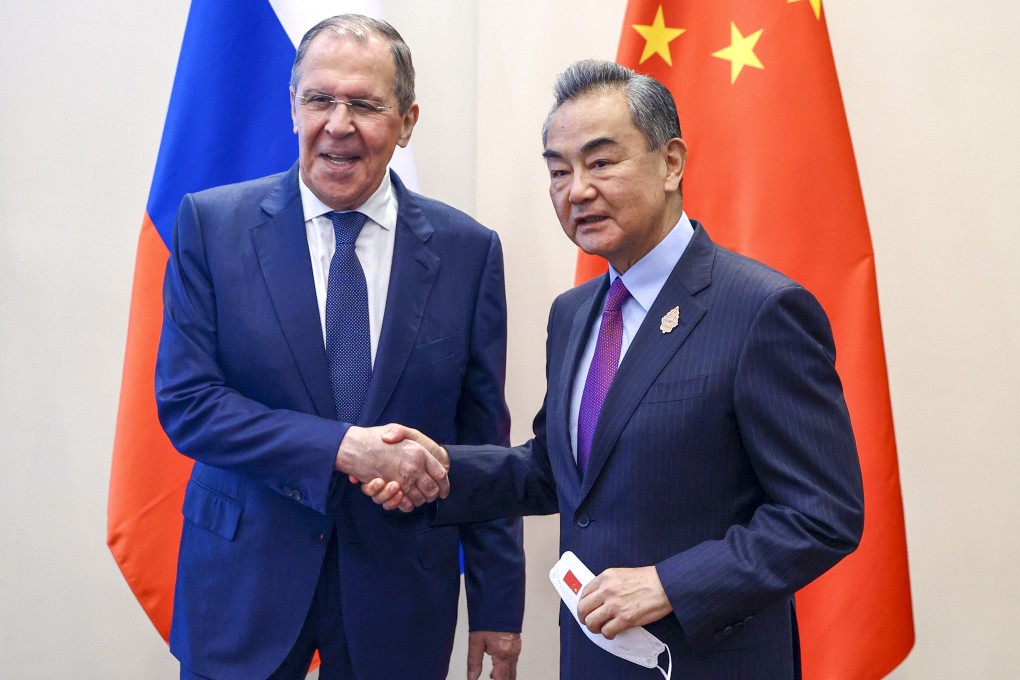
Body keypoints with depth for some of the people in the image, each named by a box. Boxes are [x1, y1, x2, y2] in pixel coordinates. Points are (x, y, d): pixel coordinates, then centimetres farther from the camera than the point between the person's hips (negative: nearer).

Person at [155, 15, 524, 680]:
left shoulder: (468, 249, -3)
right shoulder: (211, 224, -5)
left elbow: (484, 440, -1)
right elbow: (185, 401, -10)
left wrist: (498, 604, 1)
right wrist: (344, 448, -22)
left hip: (400, 591, 1)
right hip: (245, 580, 0)